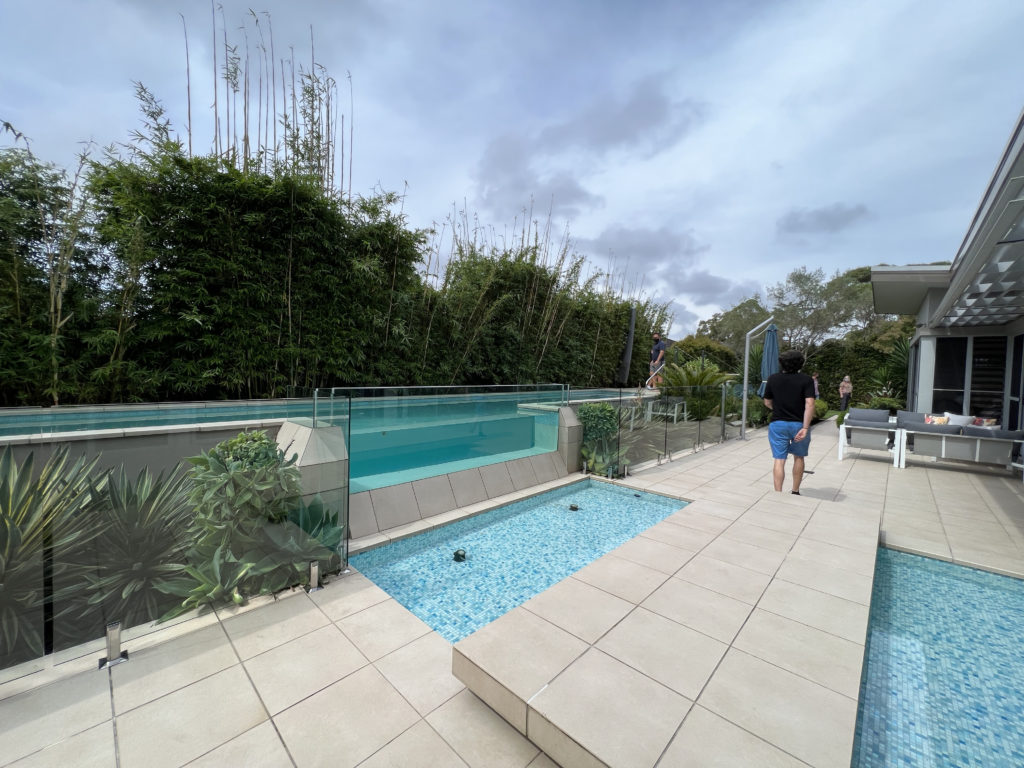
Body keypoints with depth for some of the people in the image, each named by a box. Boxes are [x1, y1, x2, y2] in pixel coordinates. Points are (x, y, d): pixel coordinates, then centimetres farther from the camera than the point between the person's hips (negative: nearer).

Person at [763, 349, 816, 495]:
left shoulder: (773, 379, -1)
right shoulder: (806, 380, -6)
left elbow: (767, 403, 6)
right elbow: (809, 404, -17)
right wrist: (805, 428, -19)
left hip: (778, 424, 0)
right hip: (799, 424, 0)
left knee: (779, 460, 1)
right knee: (799, 457, 19)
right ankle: (795, 492, 28)